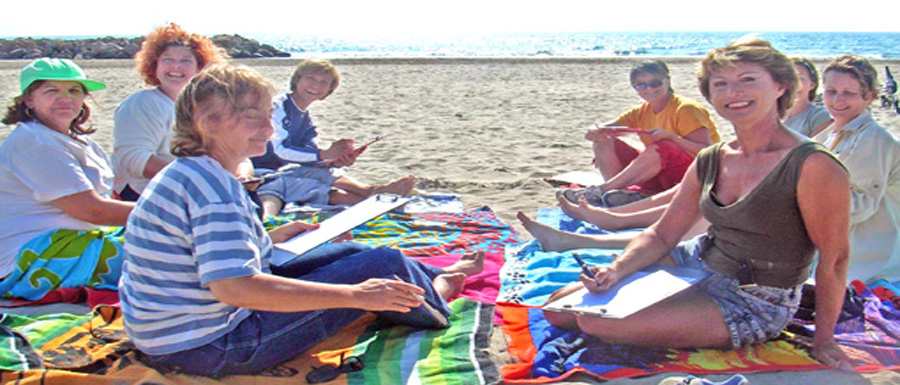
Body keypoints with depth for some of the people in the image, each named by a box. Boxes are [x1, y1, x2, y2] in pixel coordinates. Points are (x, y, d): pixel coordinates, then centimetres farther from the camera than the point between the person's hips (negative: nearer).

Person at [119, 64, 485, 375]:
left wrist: (271, 238, 17)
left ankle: (438, 276, 35)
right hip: (211, 345, -10)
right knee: (383, 265, -7)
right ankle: (434, 296, 24)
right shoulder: (212, 185, -26)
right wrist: (355, 295, -31)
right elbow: (235, 287, -35)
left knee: (350, 253, 16)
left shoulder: (185, 172, 7)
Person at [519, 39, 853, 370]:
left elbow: (834, 259, -13)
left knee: (597, 322, -21)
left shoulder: (812, 166, -20)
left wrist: (823, 341, -9)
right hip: (697, 265, 6)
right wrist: (616, 271, -11)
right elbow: (661, 236, 6)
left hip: (753, 305, -6)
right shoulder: (709, 162, 2)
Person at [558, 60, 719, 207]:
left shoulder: (686, 109, -9)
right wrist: (594, 133, -22)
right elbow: (599, 132, 3)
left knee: (662, 148, -36)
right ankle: (633, 193, -28)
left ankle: (600, 190, -31)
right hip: (660, 180, 6)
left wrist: (670, 136, -30)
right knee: (604, 142, -4)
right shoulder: (641, 113, 8)